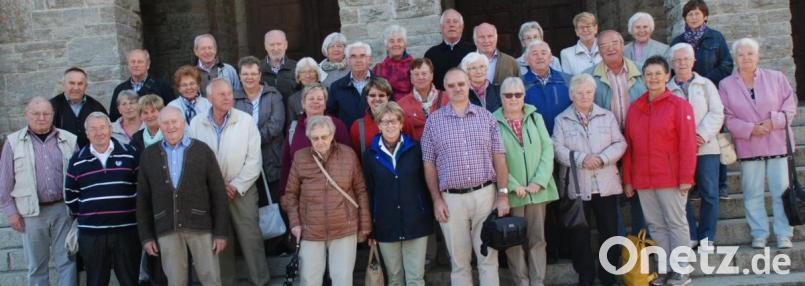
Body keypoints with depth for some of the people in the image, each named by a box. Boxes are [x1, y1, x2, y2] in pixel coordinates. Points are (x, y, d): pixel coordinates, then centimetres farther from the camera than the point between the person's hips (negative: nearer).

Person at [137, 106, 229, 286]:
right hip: (166, 230, 1)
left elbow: (218, 193, 1)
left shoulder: (202, 150, 3)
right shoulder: (148, 155, 8)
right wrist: (146, 236, 5)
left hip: (201, 226, -1)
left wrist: (221, 231, -3)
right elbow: (143, 199, 10)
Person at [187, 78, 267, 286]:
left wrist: (236, 186, -10)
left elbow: (254, 160, -6)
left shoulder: (246, 120, -5)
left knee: (250, 238, -2)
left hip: (242, 191, -2)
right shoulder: (196, 124, -1)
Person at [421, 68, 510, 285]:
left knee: (489, 256, 5)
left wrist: (503, 194, -2)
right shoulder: (433, 121, 3)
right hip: (451, 199, 0)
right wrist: (436, 200, -2)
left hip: (485, 194, 1)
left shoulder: (485, 116, 5)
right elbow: (429, 164, 4)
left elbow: (499, 158, 4)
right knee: (459, 261, 7)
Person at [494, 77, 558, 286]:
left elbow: (547, 149, 4)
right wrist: (513, 185, -13)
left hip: (538, 190, 3)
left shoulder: (536, 118, 10)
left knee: (537, 238, 6)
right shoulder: (493, 123, -1)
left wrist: (539, 181, -8)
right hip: (511, 193, -3)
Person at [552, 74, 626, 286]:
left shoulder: (607, 116, 11)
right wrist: (581, 158, -19)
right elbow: (558, 149, -6)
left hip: (606, 185, 2)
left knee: (610, 232, 6)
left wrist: (602, 158, -14)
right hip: (576, 186, -1)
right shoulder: (562, 120, 5)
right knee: (579, 234, 3)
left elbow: (620, 144, 3)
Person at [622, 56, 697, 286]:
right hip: (642, 179, 5)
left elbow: (687, 144, -8)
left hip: (671, 178, -4)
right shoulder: (634, 108, 10)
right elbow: (628, 145, 10)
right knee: (655, 225, 8)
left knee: (676, 223, 2)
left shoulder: (679, 105, -3)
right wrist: (627, 179, 7)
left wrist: (686, 177, -13)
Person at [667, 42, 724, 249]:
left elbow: (716, 114, 2)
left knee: (709, 193, -1)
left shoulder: (706, 85, 10)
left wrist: (702, 135, -11)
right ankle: (690, 236, 10)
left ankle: (706, 236, 9)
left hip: (707, 148, 0)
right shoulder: (666, 89, 8)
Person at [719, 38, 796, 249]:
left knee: (781, 191, 1)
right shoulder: (726, 85, 4)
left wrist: (774, 121, -14)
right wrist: (750, 129, -13)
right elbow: (727, 118, 0)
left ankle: (784, 234, 10)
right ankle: (759, 234, 13)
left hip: (777, 144, 0)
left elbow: (790, 106, 3)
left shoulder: (776, 78, 4)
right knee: (752, 194, 3)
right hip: (748, 147, 0)